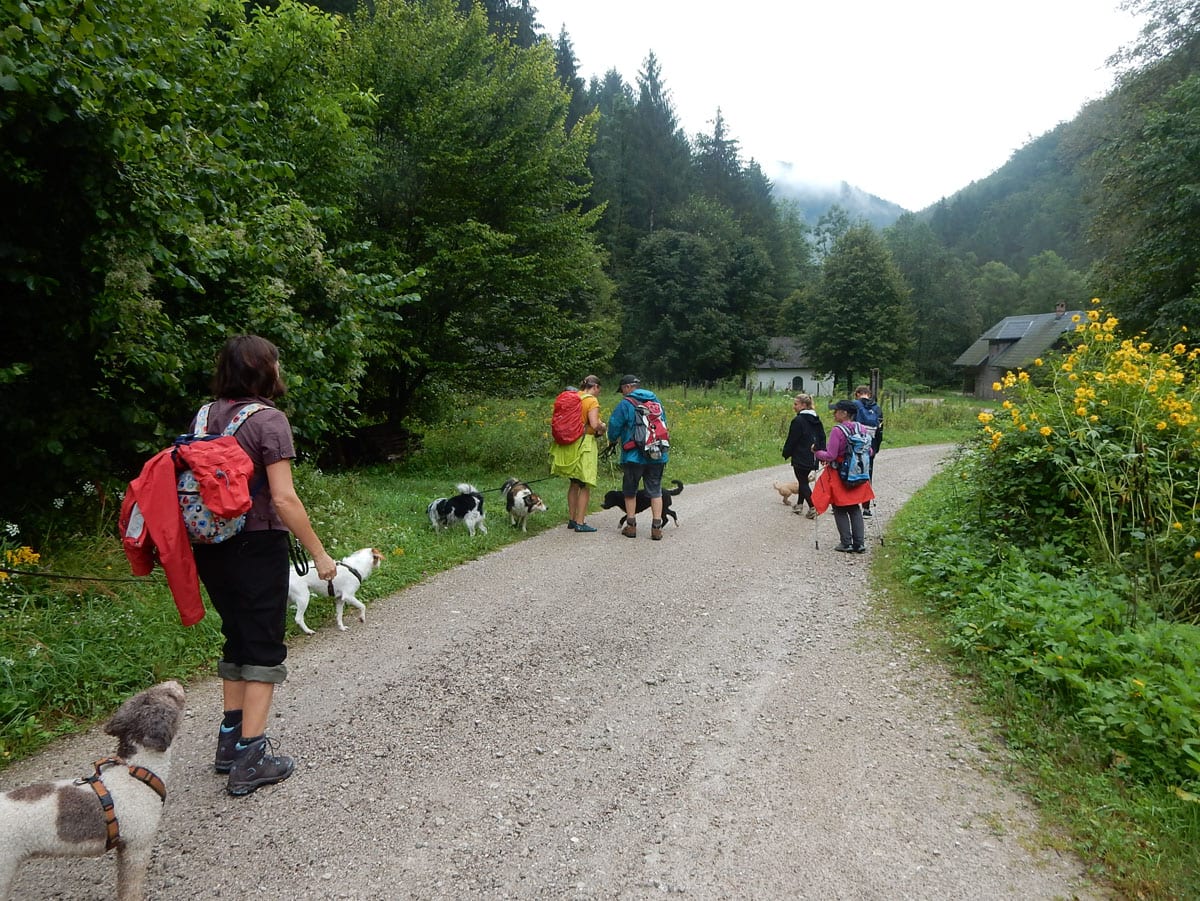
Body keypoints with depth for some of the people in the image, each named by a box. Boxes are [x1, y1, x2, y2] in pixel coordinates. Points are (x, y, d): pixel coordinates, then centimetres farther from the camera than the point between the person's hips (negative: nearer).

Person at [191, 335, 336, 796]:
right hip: (257, 547, -7)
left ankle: (231, 737, 31)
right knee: (263, 648, 4)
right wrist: (319, 553, -13)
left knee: (236, 638, 21)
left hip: (210, 546, 7)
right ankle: (251, 757, 7)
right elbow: (283, 499, -19)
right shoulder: (268, 420, -14)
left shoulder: (204, 417, 7)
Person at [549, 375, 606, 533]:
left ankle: (571, 519, 25)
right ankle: (580, 522, 2)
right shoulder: (592, 401, -10)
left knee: (574, 483, 18)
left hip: (569, 445, 7)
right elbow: (595, 424, -21)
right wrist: (602, 427, 0)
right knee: (585, 485, 1)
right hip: (585, 444, -7)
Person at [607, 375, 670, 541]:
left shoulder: (625, 405, -9)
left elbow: (614, 428, -6)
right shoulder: (656, 402, 10)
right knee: (655, 491, 9)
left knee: (630, 492, 12)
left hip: (634, 456, -4)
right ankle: (656, 528, 4)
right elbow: (664, 424, 19)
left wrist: (613, 440, 16)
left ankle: (631, 526, 15)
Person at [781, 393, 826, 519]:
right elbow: (822, 438, 12)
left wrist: (786, 454, 0)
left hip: (800, 458, -8)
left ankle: (813, 507, -9)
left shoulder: (798, 421, -16)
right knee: (804, 480, 20)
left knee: (803, 482, 0)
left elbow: (791, 440, -13)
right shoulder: (817, 420, 9)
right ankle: (800, 504, 25)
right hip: (812, 458, 8)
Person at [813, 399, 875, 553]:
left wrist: (817, 453, -2)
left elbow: (830, 456, -19)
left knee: (840, 510, 7)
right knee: (855, 509, 14)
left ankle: (846, 544, 7)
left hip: (839, 475, -6)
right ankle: (859, 543, 13)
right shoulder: (861, 429, 1)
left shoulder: (837, 430, -18)